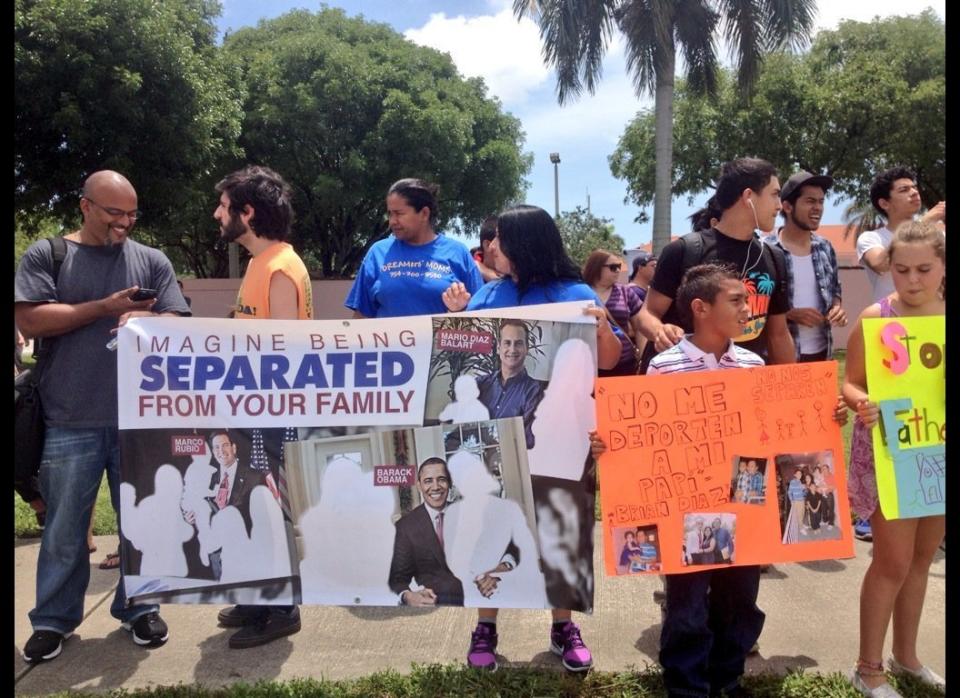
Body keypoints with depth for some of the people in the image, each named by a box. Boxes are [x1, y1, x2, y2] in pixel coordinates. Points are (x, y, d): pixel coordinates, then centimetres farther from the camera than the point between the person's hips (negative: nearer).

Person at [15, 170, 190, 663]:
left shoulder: (152, 261, 8)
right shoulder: (45, 255, 4)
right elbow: (29, 320, -8)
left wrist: (145, 321, -20)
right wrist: (105, 308, -11)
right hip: (71, 421, -1)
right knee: (64, 528, 9)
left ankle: (138, 608, 27)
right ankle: (53, 619, 26)